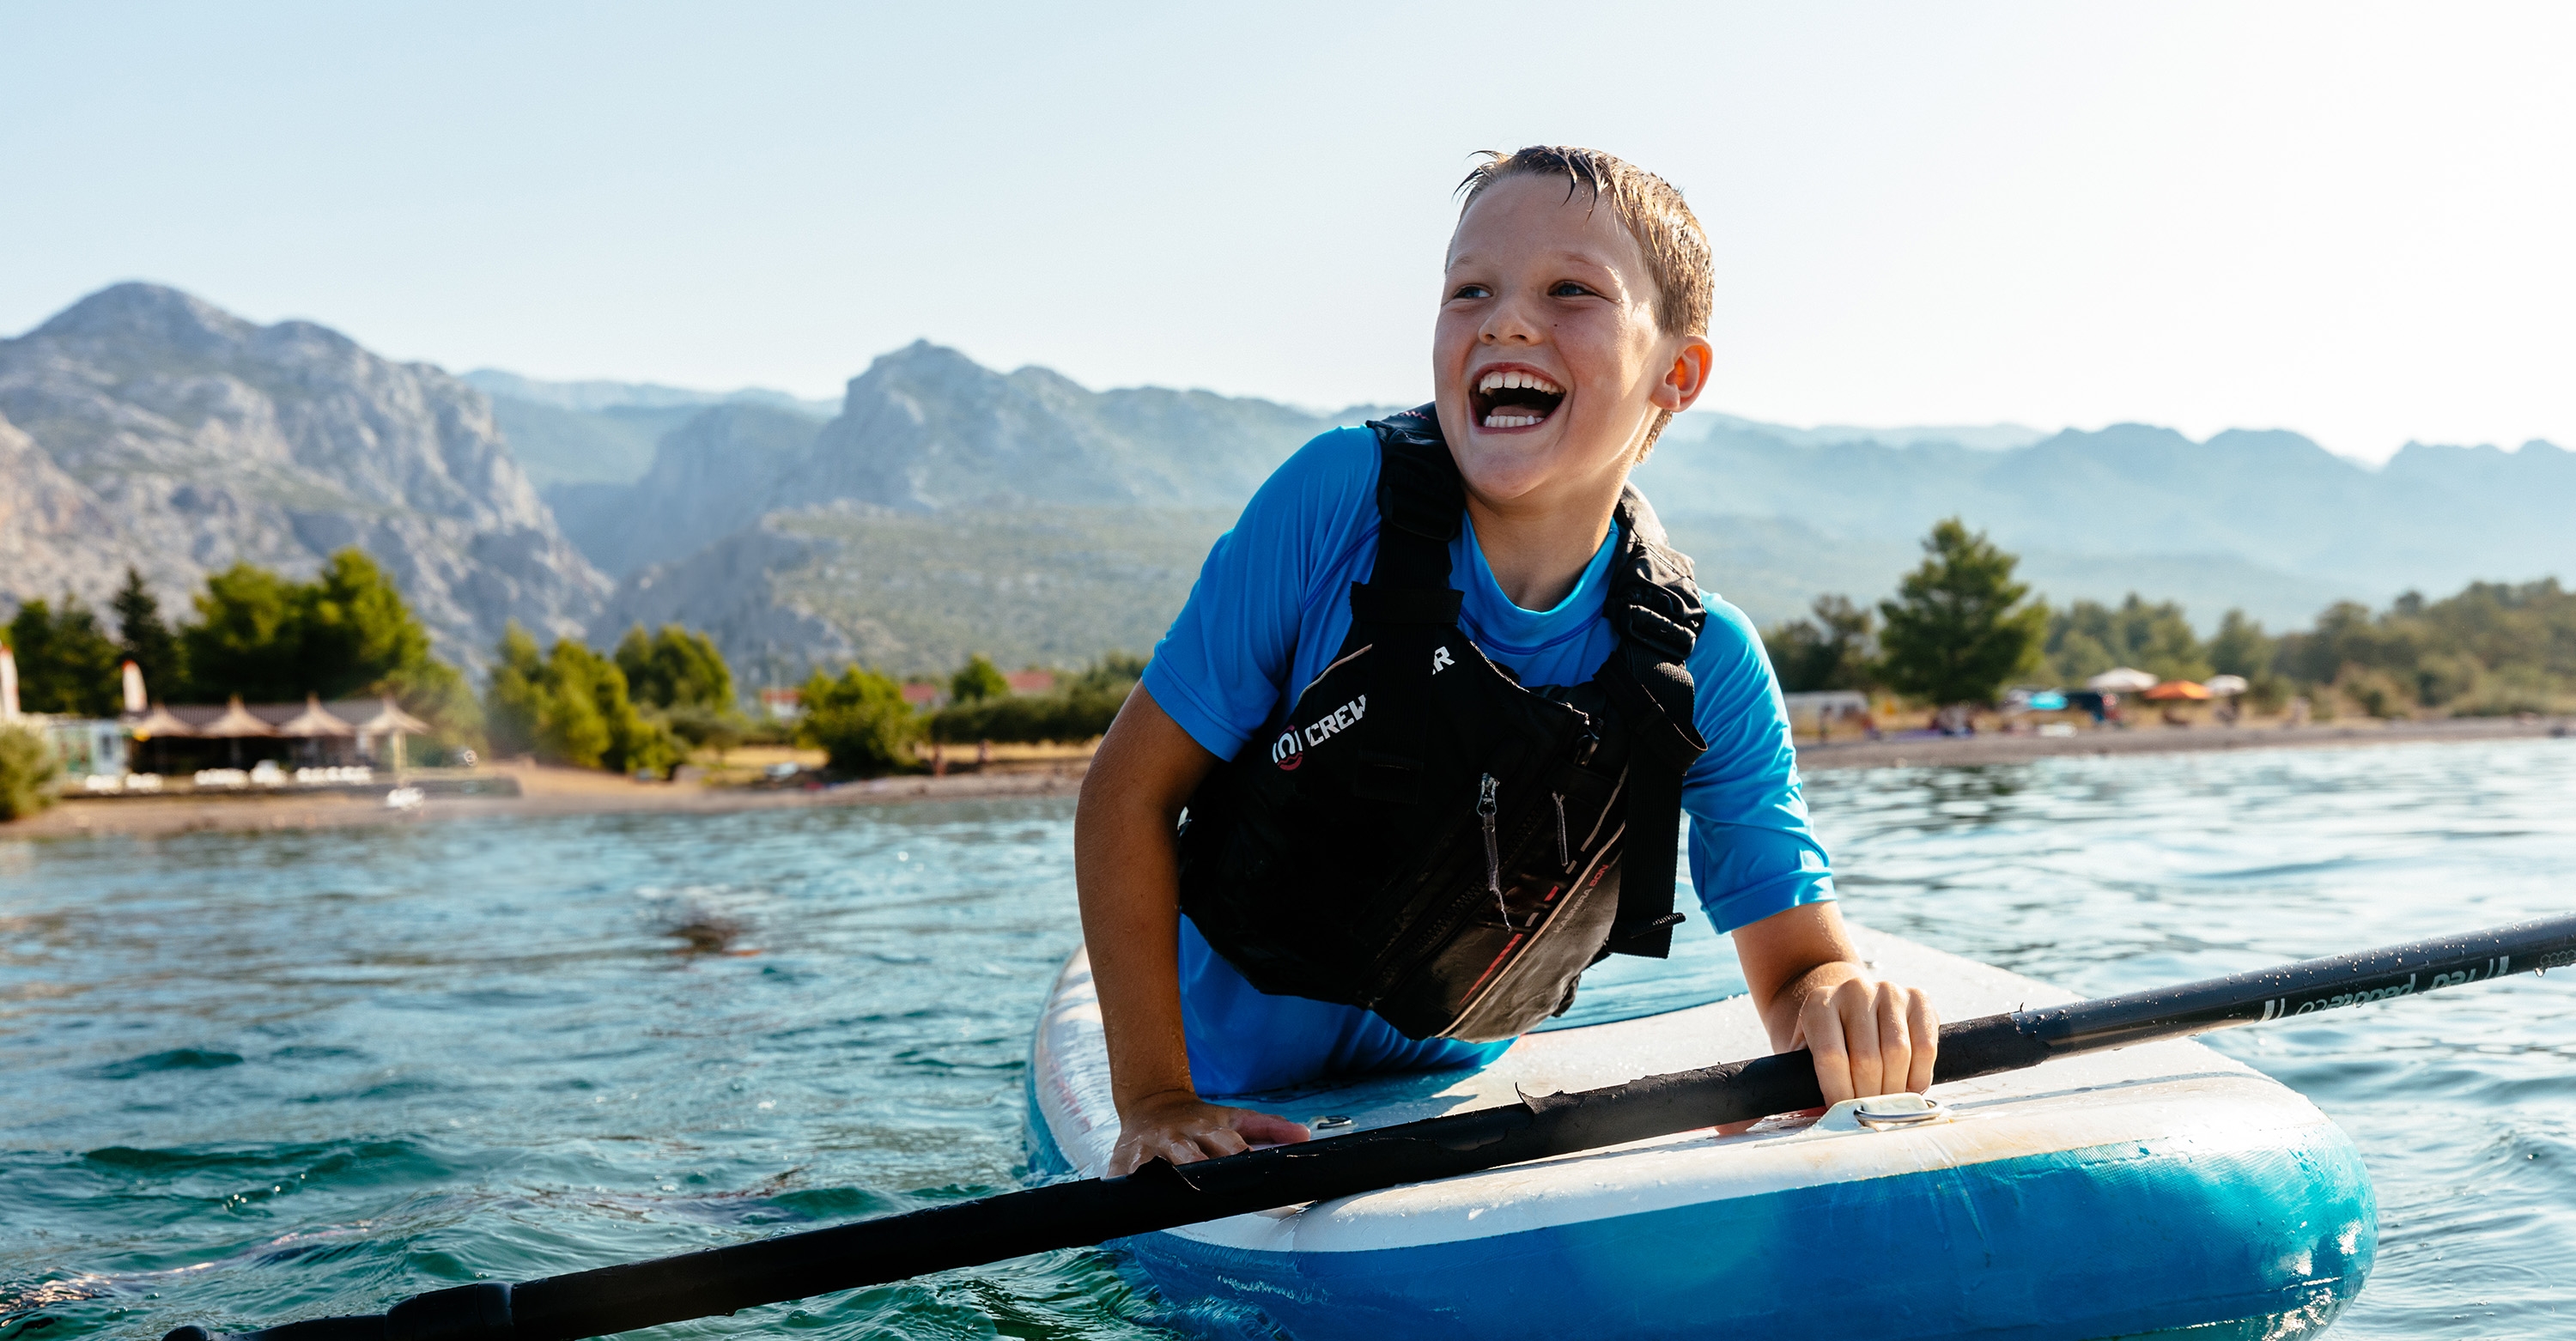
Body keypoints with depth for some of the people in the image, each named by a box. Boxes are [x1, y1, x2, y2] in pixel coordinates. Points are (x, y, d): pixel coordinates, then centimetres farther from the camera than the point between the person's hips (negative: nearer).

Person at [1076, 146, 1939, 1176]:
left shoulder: (1708, 671, -18)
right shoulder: (1343, 498, -24)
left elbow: (1799, 969, -14)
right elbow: (1129, 792, -17)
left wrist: (1846, 1012, -40)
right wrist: (1155, 1102, -20)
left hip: (1448, 1102, 1)